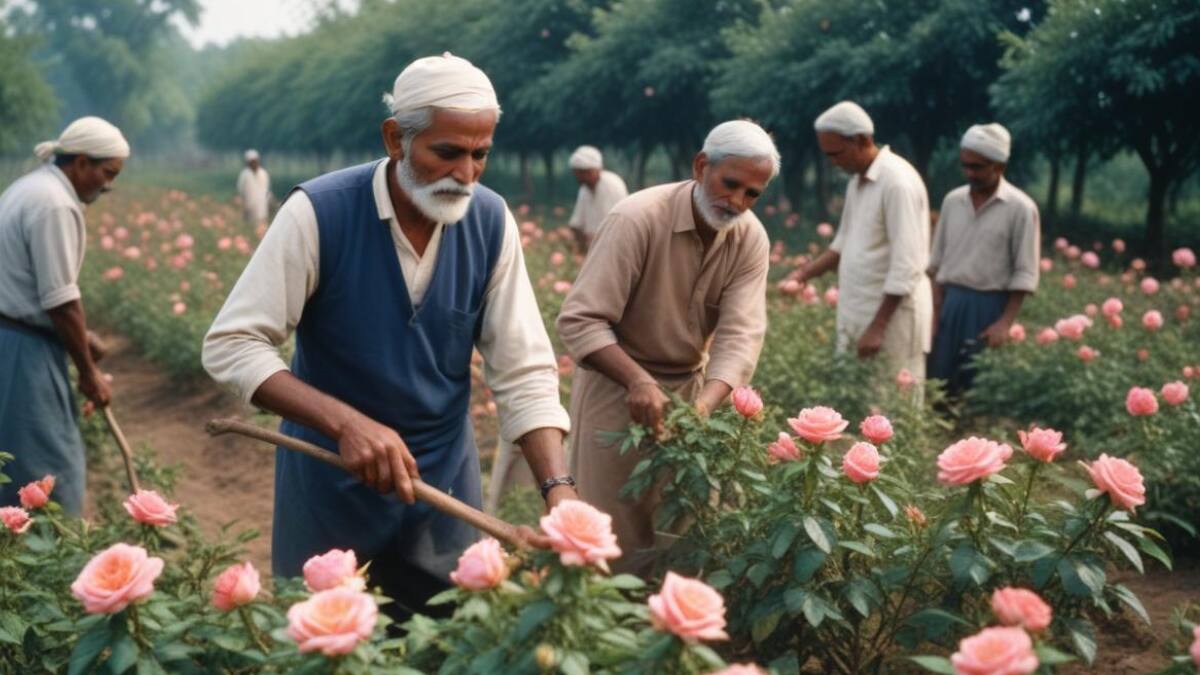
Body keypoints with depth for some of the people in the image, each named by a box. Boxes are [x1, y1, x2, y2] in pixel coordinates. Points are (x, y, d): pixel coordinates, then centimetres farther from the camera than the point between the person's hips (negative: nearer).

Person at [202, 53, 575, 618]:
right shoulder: (319, 212, -19)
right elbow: (230, 345, -19)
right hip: (331, 479, -3)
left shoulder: (491, 221, -9)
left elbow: (524, 372, -9)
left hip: (444, 479, 3)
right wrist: (345, 422, -31)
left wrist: (559, 490, -23)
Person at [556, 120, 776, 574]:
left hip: (692, 383, 4)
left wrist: (704, 404, -35)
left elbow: (741, 333, -18)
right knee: (614, 528, 1)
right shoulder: (637, 219, -23)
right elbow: (579, 321, -26)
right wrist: (638, 381, -40)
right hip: (618, 381, -4)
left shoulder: (751, 239, -8)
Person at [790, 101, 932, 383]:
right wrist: (806, 273, 8)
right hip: (857, 314, 9)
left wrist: (878, 327, -22)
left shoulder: (898, 182, -17)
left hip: (892, 313, -9)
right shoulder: (858, 181, 12)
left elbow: (906, 267, -21)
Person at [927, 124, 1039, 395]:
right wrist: (934, 313, 6)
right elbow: (938, 262, 11)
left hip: (990, 306, -4)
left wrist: (1005, 323, -15)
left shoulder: (1020, 208, -8)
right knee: (940, 382, 5)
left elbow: (1025, 275, -9)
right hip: (952, 304, 4)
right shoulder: (952, 201, 6)